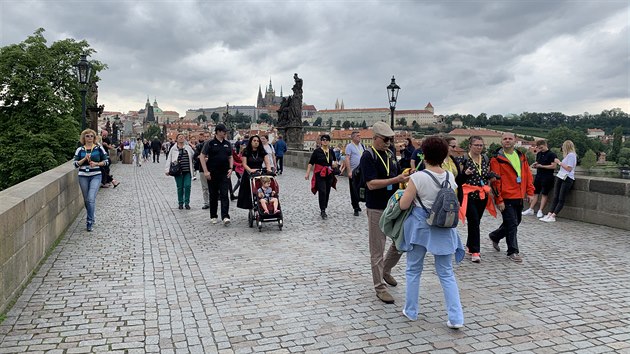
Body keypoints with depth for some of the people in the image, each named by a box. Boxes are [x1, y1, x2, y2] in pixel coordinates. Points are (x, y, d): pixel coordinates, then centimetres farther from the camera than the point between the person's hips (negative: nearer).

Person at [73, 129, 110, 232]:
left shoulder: (99, 148, 2)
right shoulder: (80, 149, 6)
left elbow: (106, 161, 5)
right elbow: (75, 164, 1)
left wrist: (96, 163, -11)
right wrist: (84, 159, -14)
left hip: (96, 176, -2)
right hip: (83, 177, 3)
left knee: (91, 199, -15)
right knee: (86, 200, 11)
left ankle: (90, 221, -8)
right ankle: (91, 217, 30)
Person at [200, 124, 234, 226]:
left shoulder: (228, 144, 10)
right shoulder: (209, 143, -4)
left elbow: (230, 157, 17)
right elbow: (202, 156, -5)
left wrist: (231, 168, 1)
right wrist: (205, 171, -12)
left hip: (225, 174, 3)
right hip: (212, 174, -2)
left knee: (224, 195, -6)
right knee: (213, 195, 7)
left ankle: (225, 217, -10)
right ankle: (213, 216, 19)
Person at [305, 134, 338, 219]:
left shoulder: (331, 151, 8)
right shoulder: (317, 151, -5)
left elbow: (334, 161, 25)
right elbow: (311, 163, -5)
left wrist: (335, 163, 1)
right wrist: (307, 173, -13)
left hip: (329, 175, 5)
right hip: (320, 174, -5)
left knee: (327, 193, 8)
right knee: (322, 192, -14)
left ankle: (323, 210, 21)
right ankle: (323, 211, -10)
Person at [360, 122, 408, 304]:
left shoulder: (390, 154, 10)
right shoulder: (368, 157, -13)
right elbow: (371, 184, -22)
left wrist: (404, 177, -1)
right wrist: (396, 180, -25)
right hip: (377, 209, -7)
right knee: (377, 249, 2)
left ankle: (385, 270, 38)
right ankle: (380, 287, 13)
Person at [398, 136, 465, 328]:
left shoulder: (418, 177, -17)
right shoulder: (450, 177, -2)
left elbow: (403, 205, -13)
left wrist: (408, 191, 4)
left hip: (420, 226, -3)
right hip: (444, 228, 4)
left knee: (414, 270, 15)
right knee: (446, 273, 12)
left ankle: (411, 311, 26)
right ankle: (456, 318, 9)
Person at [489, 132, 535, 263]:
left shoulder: (521, 156, 11)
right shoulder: (497, 158, -9)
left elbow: (528, 175, 14)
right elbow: (495, 180, -12)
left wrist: (529, 192, 6)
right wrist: (499, 200, -14)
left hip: (519, 197, 7)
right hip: (506, 198, -7)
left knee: (515, 222, 18)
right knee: (512, 224, -4)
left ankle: (494, 236, 39)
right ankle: (512, 252, 9)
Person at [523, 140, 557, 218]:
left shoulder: (552, 154, -8)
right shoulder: (539, 154, 13)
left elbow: (554, 166, -15)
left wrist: (542, 166, -16)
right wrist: (535, 165, 0)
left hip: (547, 177, -7)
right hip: (538, 175, 7)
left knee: (544, 194, -1)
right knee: (535, 193, 7)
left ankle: (540, 211, 2)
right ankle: (531, 209, 10)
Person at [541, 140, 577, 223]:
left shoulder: (571, 155, -8)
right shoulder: (567, 155, 20)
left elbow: (569, 168, -14)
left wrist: (559, 162, -8)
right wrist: (558, 162, 12)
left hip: (567, 178, -9)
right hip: (560, 176, 9)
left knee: (561, 199, -6)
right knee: (555, 198, 2)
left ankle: (553, 216, -11)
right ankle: (549, 214, -2)